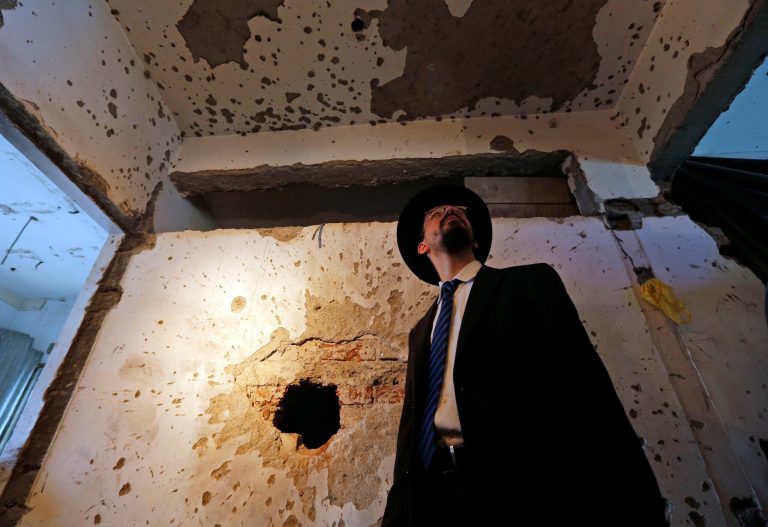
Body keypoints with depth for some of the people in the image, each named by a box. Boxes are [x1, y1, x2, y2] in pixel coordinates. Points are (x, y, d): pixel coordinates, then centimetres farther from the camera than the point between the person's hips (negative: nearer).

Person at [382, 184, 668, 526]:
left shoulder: (529, 283, 3)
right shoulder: (421, 332, 17)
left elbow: (586, 392, -7)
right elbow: (412, 428, 15)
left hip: (522, 490, -4)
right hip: (436, 497, 5)